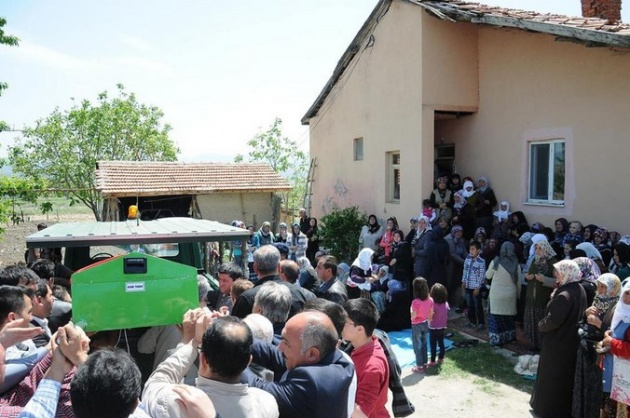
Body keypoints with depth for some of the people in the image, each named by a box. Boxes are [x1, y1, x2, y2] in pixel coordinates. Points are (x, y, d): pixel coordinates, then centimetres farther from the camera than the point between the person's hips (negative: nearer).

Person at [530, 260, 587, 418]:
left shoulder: (564, 296, -29)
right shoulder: (579, 290, 1)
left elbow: (553, 320, -29)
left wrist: (541, 325, -7)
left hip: (558, 343, -9)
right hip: (571, 340, 9)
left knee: (552, 376, 8)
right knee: (566, 375, 22)